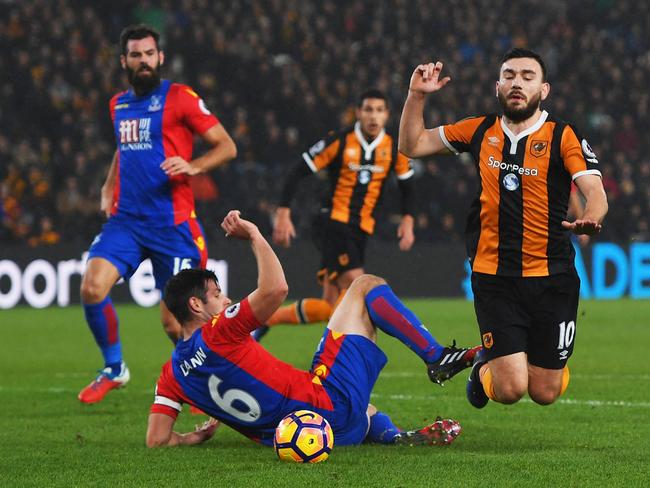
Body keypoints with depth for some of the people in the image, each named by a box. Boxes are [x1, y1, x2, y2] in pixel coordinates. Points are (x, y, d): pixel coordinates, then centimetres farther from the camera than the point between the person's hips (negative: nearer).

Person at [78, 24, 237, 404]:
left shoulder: (180, 98, -4)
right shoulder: (119, 105, 14)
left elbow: (227, 146, -5)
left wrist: (193, 167, -22)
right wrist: (108, 187, 20)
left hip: (171, 222, -5)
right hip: (126, 219, 5)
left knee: (174, 322, -3)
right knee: (92, 288, -17)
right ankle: (114, 368, 4)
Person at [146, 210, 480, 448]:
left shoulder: (171, 374, 4)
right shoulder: (217, 334, -16)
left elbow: (157, 439, 0)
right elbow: (275, 288, -25)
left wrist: (193, 438, 20)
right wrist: (253, 235, -12)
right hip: (331, 402, -7)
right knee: (366, 286, 6)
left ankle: (388, 433, 12)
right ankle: (436, 358, 9)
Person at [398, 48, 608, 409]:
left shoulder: (563, 136, -3)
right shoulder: (481, 131, 7)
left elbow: (595, 191, -15)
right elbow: (411, 146, 16)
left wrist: (590, 220, -38)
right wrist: (417, 95, 1)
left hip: (551, 280, -1)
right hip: (493, 278, 1)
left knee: (544, 393, 3)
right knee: (510, 389, -8)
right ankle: (485, 366, 27)